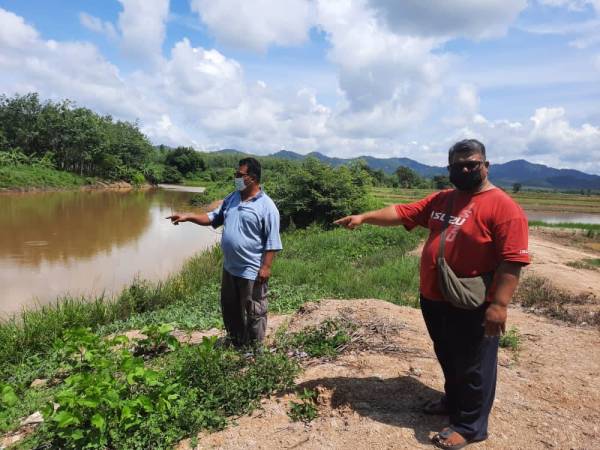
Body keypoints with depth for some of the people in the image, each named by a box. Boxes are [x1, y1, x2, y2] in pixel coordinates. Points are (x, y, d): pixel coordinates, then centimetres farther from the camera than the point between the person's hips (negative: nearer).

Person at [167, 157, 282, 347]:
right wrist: (188, 217, 3)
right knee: (229, 309, 21)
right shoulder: (232, 198, 6)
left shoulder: (266, 206, -15)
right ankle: (235, 343, 41)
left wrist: (266, 267, -18)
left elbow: (272, 241, -15)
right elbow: (214, 217, 14)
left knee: (253, 312, 8)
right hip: (229, 267, 8)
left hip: (251, 270, -8)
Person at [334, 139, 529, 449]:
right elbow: (402, 212, 9)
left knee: (473, 365, 9)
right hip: (433, 299, 7)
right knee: (447, 358, 24)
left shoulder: (503, 207, -15)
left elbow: (512, 260, -20)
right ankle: (453, 401, 45)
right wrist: (364, 217, 0)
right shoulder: (441, 200, 8)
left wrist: (498, 304, -24)